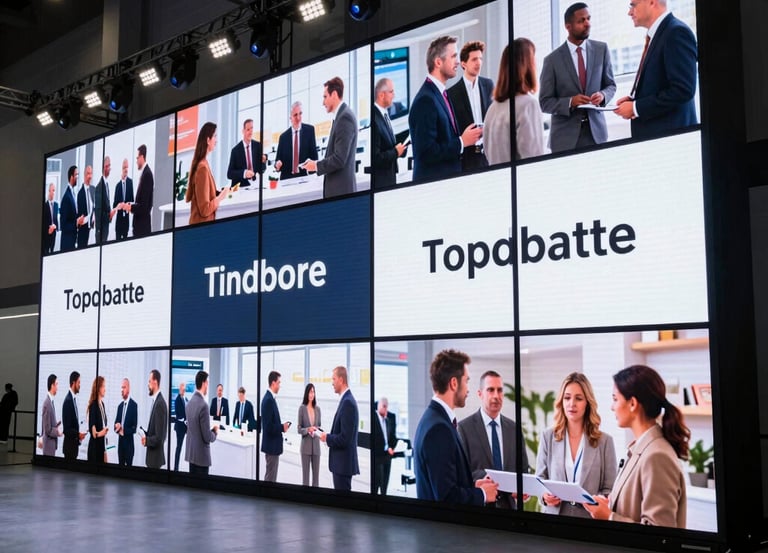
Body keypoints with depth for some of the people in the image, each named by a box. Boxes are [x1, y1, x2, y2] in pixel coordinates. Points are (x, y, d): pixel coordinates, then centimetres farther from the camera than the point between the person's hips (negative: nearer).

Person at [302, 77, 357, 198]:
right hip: (336, 187, 10)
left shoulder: (344, 117, -16)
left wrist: (316, 165, -9)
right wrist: (318, 163, 6)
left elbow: (339, 159, -21)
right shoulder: (341, 115, 14)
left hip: (340, 188, -10)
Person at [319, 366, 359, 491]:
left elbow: (345, 438, -23)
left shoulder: (348, 402, -20)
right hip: (341, 462, 10)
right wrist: (329, 436, 6)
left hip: (343, 463, -10)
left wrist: (327, 438, -10)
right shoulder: (346, 400, 11)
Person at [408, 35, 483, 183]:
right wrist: (462, 142, -15)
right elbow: (426, 152, -23)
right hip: (431, 180, -9)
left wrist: (466, 136, 1)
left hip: (448, 177, 9)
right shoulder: (425, 100, -17)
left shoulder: (441, 93, 12)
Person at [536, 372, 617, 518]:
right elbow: (540, 479, 6)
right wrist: (544, 495, -14)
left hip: (591, 516, -1)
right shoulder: (548, 436, 1)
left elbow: (609, 489, -1)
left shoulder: (604, 441, -1)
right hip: (555, 514, 1)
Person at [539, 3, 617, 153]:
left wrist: (602, 95, -11)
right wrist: (570, 102, -20)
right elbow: (545, 102, -3)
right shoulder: (552, 59, -4)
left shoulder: (601, 49, 5)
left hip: (596, 130, 2)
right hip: (565, 135, -2)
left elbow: (610, 84, 12)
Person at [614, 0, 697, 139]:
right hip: (652, 132, 8)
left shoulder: (677, 32, -13)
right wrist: (633, 99, 4)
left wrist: (636, 108, -16)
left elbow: (683, 90, -21)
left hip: (669, 133, -8)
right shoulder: (657, 34, 14)